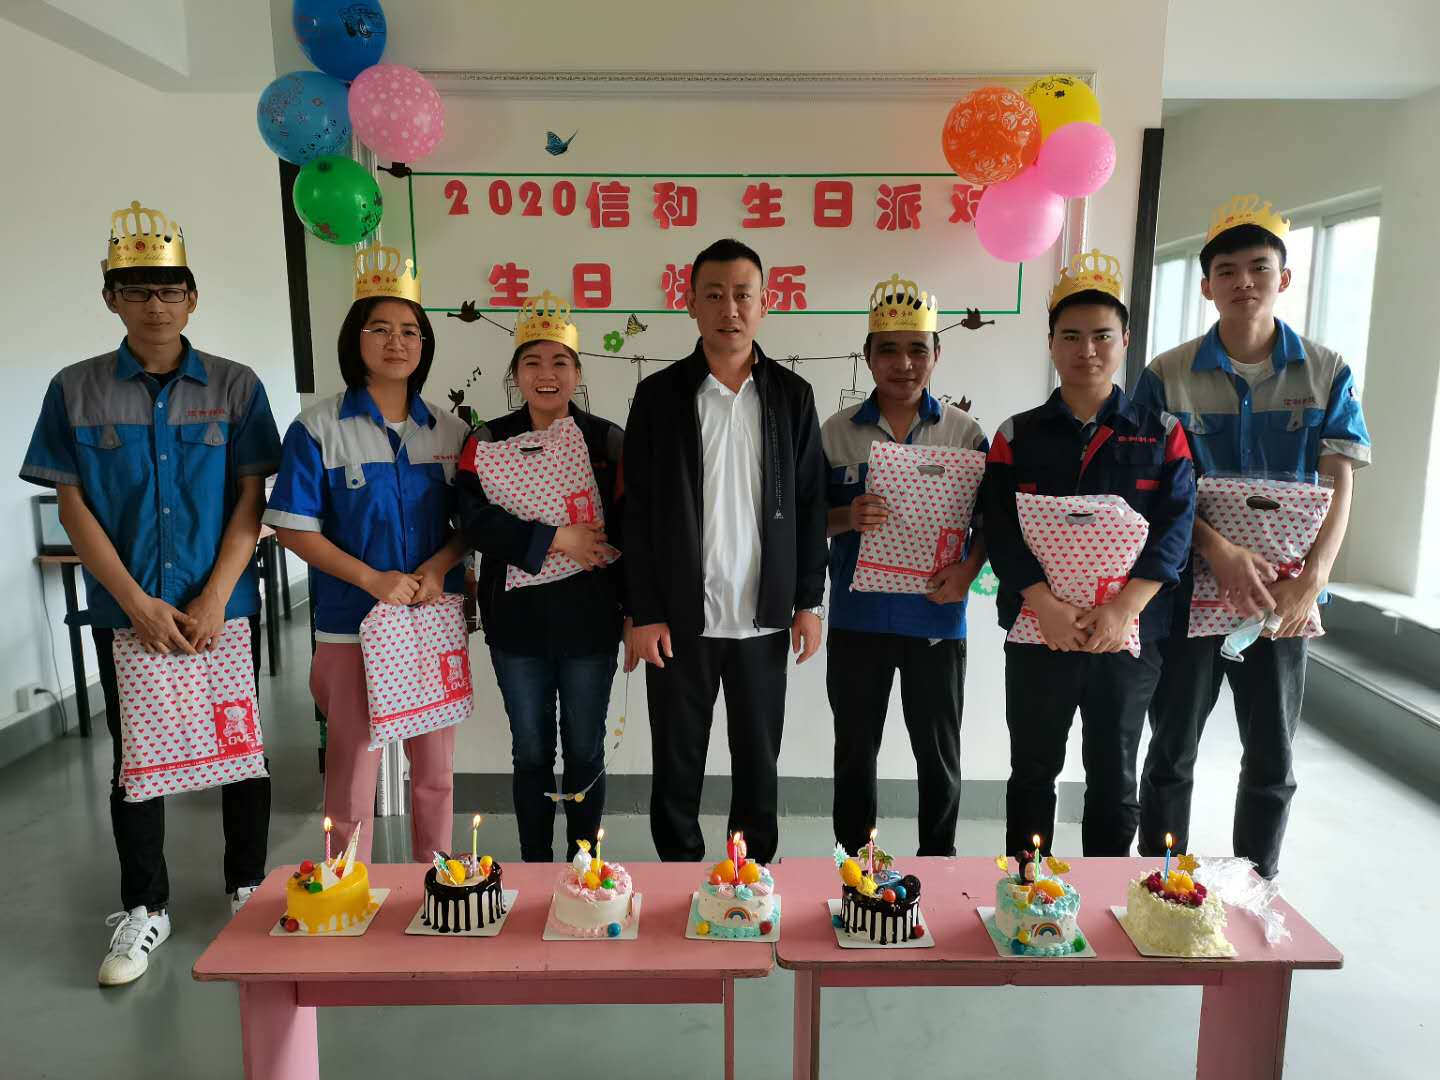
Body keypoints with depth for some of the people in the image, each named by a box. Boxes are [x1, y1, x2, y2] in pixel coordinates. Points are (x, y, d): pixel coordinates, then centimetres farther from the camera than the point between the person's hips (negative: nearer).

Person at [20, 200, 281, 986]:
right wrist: (140, 606, -10)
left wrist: (212, 601, -12)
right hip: (125, 613, 1)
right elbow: (73, 508, -1)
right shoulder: (76, 390, 1)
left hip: (224, 610, 0)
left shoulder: (235, 386, -1)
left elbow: (252, 503, -3)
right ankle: (144, 909, 27)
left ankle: (248, 887, 28)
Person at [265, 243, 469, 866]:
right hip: (352, 624, -3)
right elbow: (294, 528, -6)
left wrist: (438, 566, -11)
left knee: (435, 770, 13)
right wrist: (373, 579, -16)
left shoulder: (450, 431, 6)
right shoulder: (320, 428, -4)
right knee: (352, 773, 3)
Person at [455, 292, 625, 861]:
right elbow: (474, 521, -12)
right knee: (531, 753, 13)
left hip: (590, 620, 0)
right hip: (517, 621, 1)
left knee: (584, 752, 11)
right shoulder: (489, 441, 0)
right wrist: (556, 538, -19)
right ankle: (535, 868, 31)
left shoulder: (608, 440, -1)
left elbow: (628, 528, 0)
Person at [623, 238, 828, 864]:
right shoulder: (659, 395, -1)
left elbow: (810, 505, 5)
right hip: (680, 618, -1)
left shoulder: (792, 396, 3)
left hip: (763, 620, 1)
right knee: (677, 762, 10)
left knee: (759, 760, 12)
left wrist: (809, 602, 1)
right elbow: (638, 511, -2)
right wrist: (644, 613, -6)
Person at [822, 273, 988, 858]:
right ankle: (853, 857, 32)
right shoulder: (836, 432, -1)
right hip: (858, 616, 0)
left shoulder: (965, 432, -1)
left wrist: (968, 571, -15)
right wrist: (847, 517, -20)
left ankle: (938, 858, 34)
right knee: (856, 747, 14)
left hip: (936, 616, 0)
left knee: (939, 751, 13)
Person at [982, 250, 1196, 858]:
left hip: (1130, 635, 0)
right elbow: (1001, 533, -6)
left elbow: (1175, 528, -6)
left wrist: (1122, 609, -18)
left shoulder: (1161, 434, 3)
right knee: (1033, 773, 12)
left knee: (1114, 779, 13)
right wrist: (1048, 607, -19)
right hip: (1037, 634, 0)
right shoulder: (1017, 436, 2)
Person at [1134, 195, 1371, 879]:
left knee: (1272, 759, 10)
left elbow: (1340, 484, -2)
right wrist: (1222, 553, -21)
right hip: (1188, 586, -1)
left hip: (1283, 593, 2)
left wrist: (1313, 578, -17)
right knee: (1172, 751, 8)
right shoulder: (1167, 376, -2)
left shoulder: (1327, 374, 3)